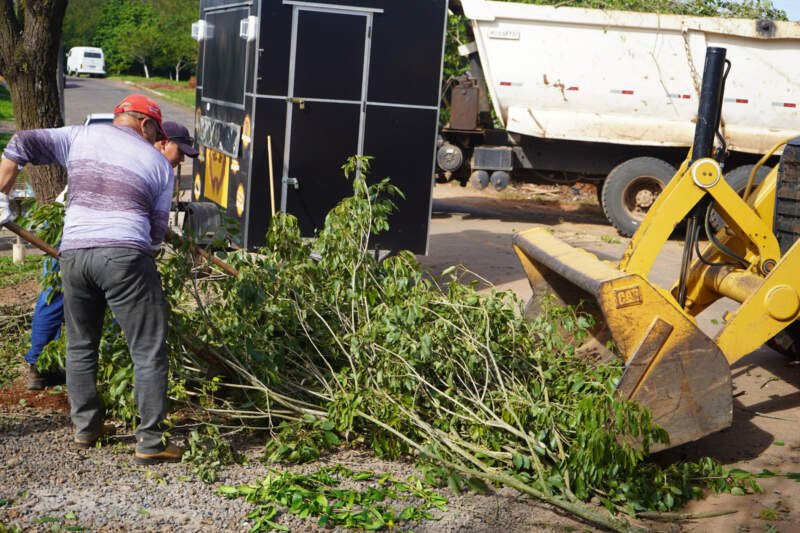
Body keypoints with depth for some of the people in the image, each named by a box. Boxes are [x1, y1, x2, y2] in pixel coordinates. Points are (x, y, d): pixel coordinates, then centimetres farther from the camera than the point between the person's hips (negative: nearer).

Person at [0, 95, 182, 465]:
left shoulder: (80, 137, 16)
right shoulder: (159, 163, 13)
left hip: (73, 252, 4)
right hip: (125, 255, -3)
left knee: (80, 345, 20)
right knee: (148, 350, 3)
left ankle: (86, 427, 28)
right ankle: (150, 442, 3)